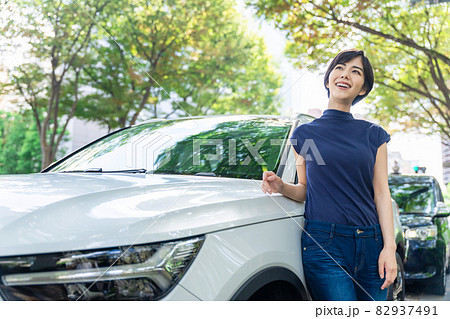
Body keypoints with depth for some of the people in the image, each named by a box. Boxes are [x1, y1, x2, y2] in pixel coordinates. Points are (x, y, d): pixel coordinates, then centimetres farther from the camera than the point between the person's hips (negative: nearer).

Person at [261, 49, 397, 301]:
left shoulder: (373, 134, 11)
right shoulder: (304, 134, 8)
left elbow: (381, 192, 6)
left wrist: (389, 247, -3)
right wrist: (281, 186, -8)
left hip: (370, 246, 3)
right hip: (323, 244, -2)